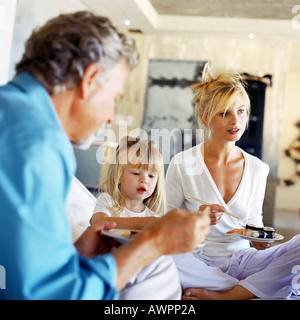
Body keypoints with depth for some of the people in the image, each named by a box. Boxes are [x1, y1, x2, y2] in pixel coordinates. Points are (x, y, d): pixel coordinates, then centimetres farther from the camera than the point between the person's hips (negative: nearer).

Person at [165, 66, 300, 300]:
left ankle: (224, 294, -21)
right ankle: (252, 289, -20)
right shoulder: (182, 164, -5)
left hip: (241, 259, 3)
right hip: (198, 260, -2)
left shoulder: (258, 169, 5)